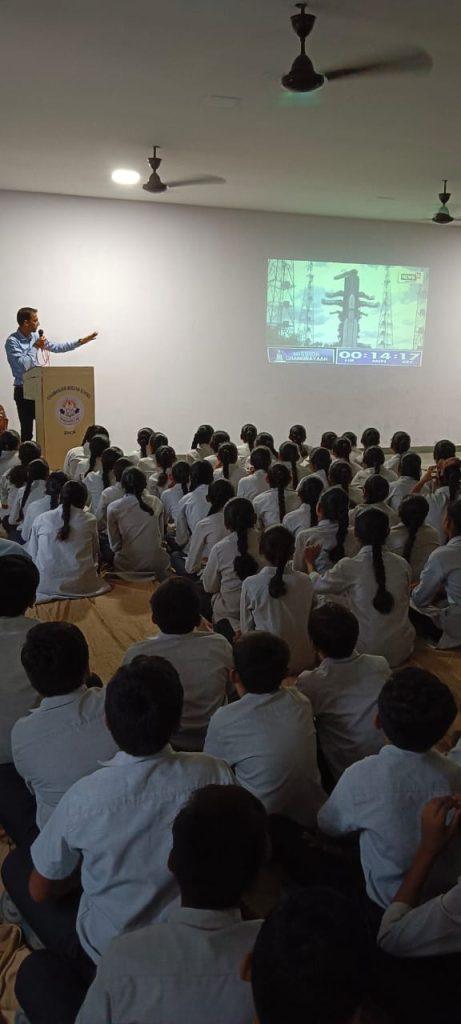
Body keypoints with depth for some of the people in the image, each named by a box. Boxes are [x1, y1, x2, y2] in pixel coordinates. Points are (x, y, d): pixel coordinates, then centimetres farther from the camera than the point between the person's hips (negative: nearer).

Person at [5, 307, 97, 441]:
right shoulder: (12, 341, -13)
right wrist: (35, 347, -15)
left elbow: (57, 348, 15)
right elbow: (22, 365, -25)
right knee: (27, 431, -4)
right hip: (23, 391, -7)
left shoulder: (35, 336, 7)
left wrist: (81, 342, 13)